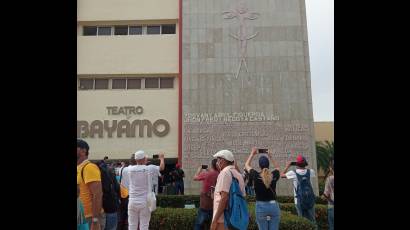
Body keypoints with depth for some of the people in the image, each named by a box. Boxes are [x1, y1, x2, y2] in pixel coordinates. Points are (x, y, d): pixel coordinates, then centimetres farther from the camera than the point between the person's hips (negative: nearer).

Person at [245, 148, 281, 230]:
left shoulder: (256, 176, -10)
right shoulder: (274, 175, -5)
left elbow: (247, 165, 9)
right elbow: (277, 168, 20)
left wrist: (252, 154, 19)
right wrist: (270, 156, 23)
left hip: (261, 206, -2)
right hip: (274, 206, 2)